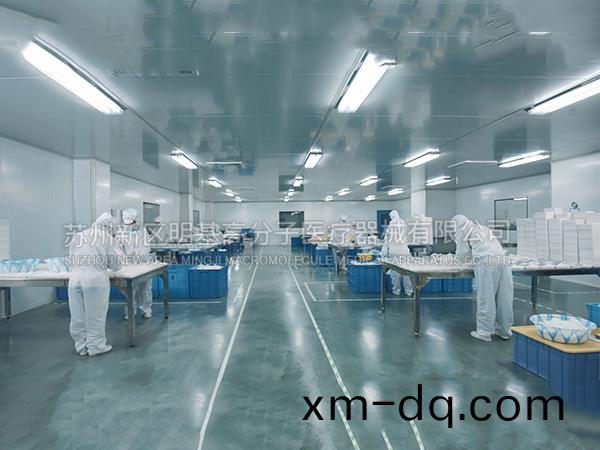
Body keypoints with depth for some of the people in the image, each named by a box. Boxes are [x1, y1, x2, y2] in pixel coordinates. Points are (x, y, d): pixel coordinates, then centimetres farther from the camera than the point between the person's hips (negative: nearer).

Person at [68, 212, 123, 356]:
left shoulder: (78, 236, 17)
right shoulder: (106, 237, 3)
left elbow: (71, 259, 18)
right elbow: (115, 261, 5)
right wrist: (113, 266, 26)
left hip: (74, 277, 5)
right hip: (94, 278, -5)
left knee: (78, 315, 12)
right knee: (95, 314, 6)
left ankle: (81, 346, 23)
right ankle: (96, 346, 14)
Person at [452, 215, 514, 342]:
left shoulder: (462, 231, 11)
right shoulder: (482, 228, 30)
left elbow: (462, 253, 7)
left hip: (486, 262, -6)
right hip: (503, 259, 7)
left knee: (486, 298, -2)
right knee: (504, 297, 10)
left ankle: (484, 332, 2)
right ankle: (504, 330, 20)